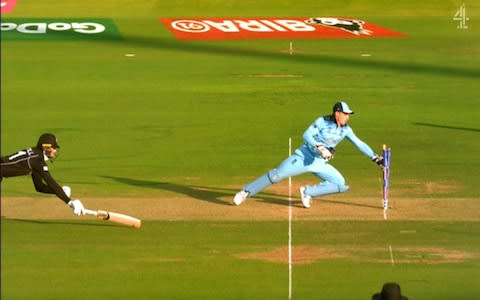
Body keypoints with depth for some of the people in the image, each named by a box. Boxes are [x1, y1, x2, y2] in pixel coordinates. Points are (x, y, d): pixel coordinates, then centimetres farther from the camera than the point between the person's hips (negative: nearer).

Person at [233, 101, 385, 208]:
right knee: (277, 175, -14)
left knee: (341, 185, -10)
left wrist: (375, 158, -1)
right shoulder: (323, 121, -12)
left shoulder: (345, 130, 1)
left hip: (321, 164, 5)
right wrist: (320, 147, -32)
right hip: (304, 157, -5)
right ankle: (246, 192, 0)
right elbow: (307, 135, -18)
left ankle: (308, 192, 0)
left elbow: (359, 143, 6)